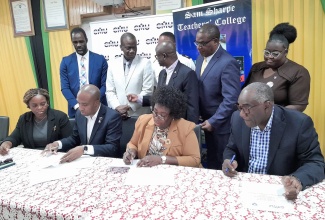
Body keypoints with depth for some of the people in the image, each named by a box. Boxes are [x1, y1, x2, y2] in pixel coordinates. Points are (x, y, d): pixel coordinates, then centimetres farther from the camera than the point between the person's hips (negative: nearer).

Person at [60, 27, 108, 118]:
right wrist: (76, 105, -13)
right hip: (75, 109, 1)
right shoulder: (66, 61, 4)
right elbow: (64, 87, 1)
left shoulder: (100, 59, 1)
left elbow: (105, 85, -1)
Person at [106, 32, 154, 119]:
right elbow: (110, 91, 5)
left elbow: (148, 91, -7)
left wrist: (129, 106, -12)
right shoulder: (113, 64, 6)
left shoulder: (145, 63, -3)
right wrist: (117, 107, -10)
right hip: (117, 114, 3)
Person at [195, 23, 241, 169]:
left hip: (221, 125, -7)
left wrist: (213, 122, -19)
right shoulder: (201, 58, 7)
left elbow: (231, 99, -23)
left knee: (223, 166, 9)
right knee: (211, 163, 20)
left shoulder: (228, 63, -19)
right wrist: (200, 115, 5)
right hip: (207, 121, 7)